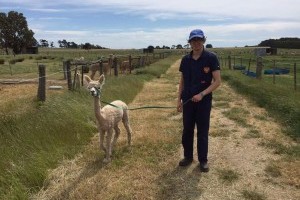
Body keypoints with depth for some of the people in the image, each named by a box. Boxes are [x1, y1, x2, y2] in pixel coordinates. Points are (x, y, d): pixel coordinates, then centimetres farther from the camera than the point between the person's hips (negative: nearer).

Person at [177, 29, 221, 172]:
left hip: (204, 101, -4)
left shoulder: (211, 58, -10)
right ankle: (188, 156, 29)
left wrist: (202, 94, -20)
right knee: (187, 130, 12)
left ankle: (203, 160, 22)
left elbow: (217, 81, -11)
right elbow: (182, 81, 10)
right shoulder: (185, 60, 3)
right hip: (187, 101, 4)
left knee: (202, 132, 7)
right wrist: (179, 99, 5)